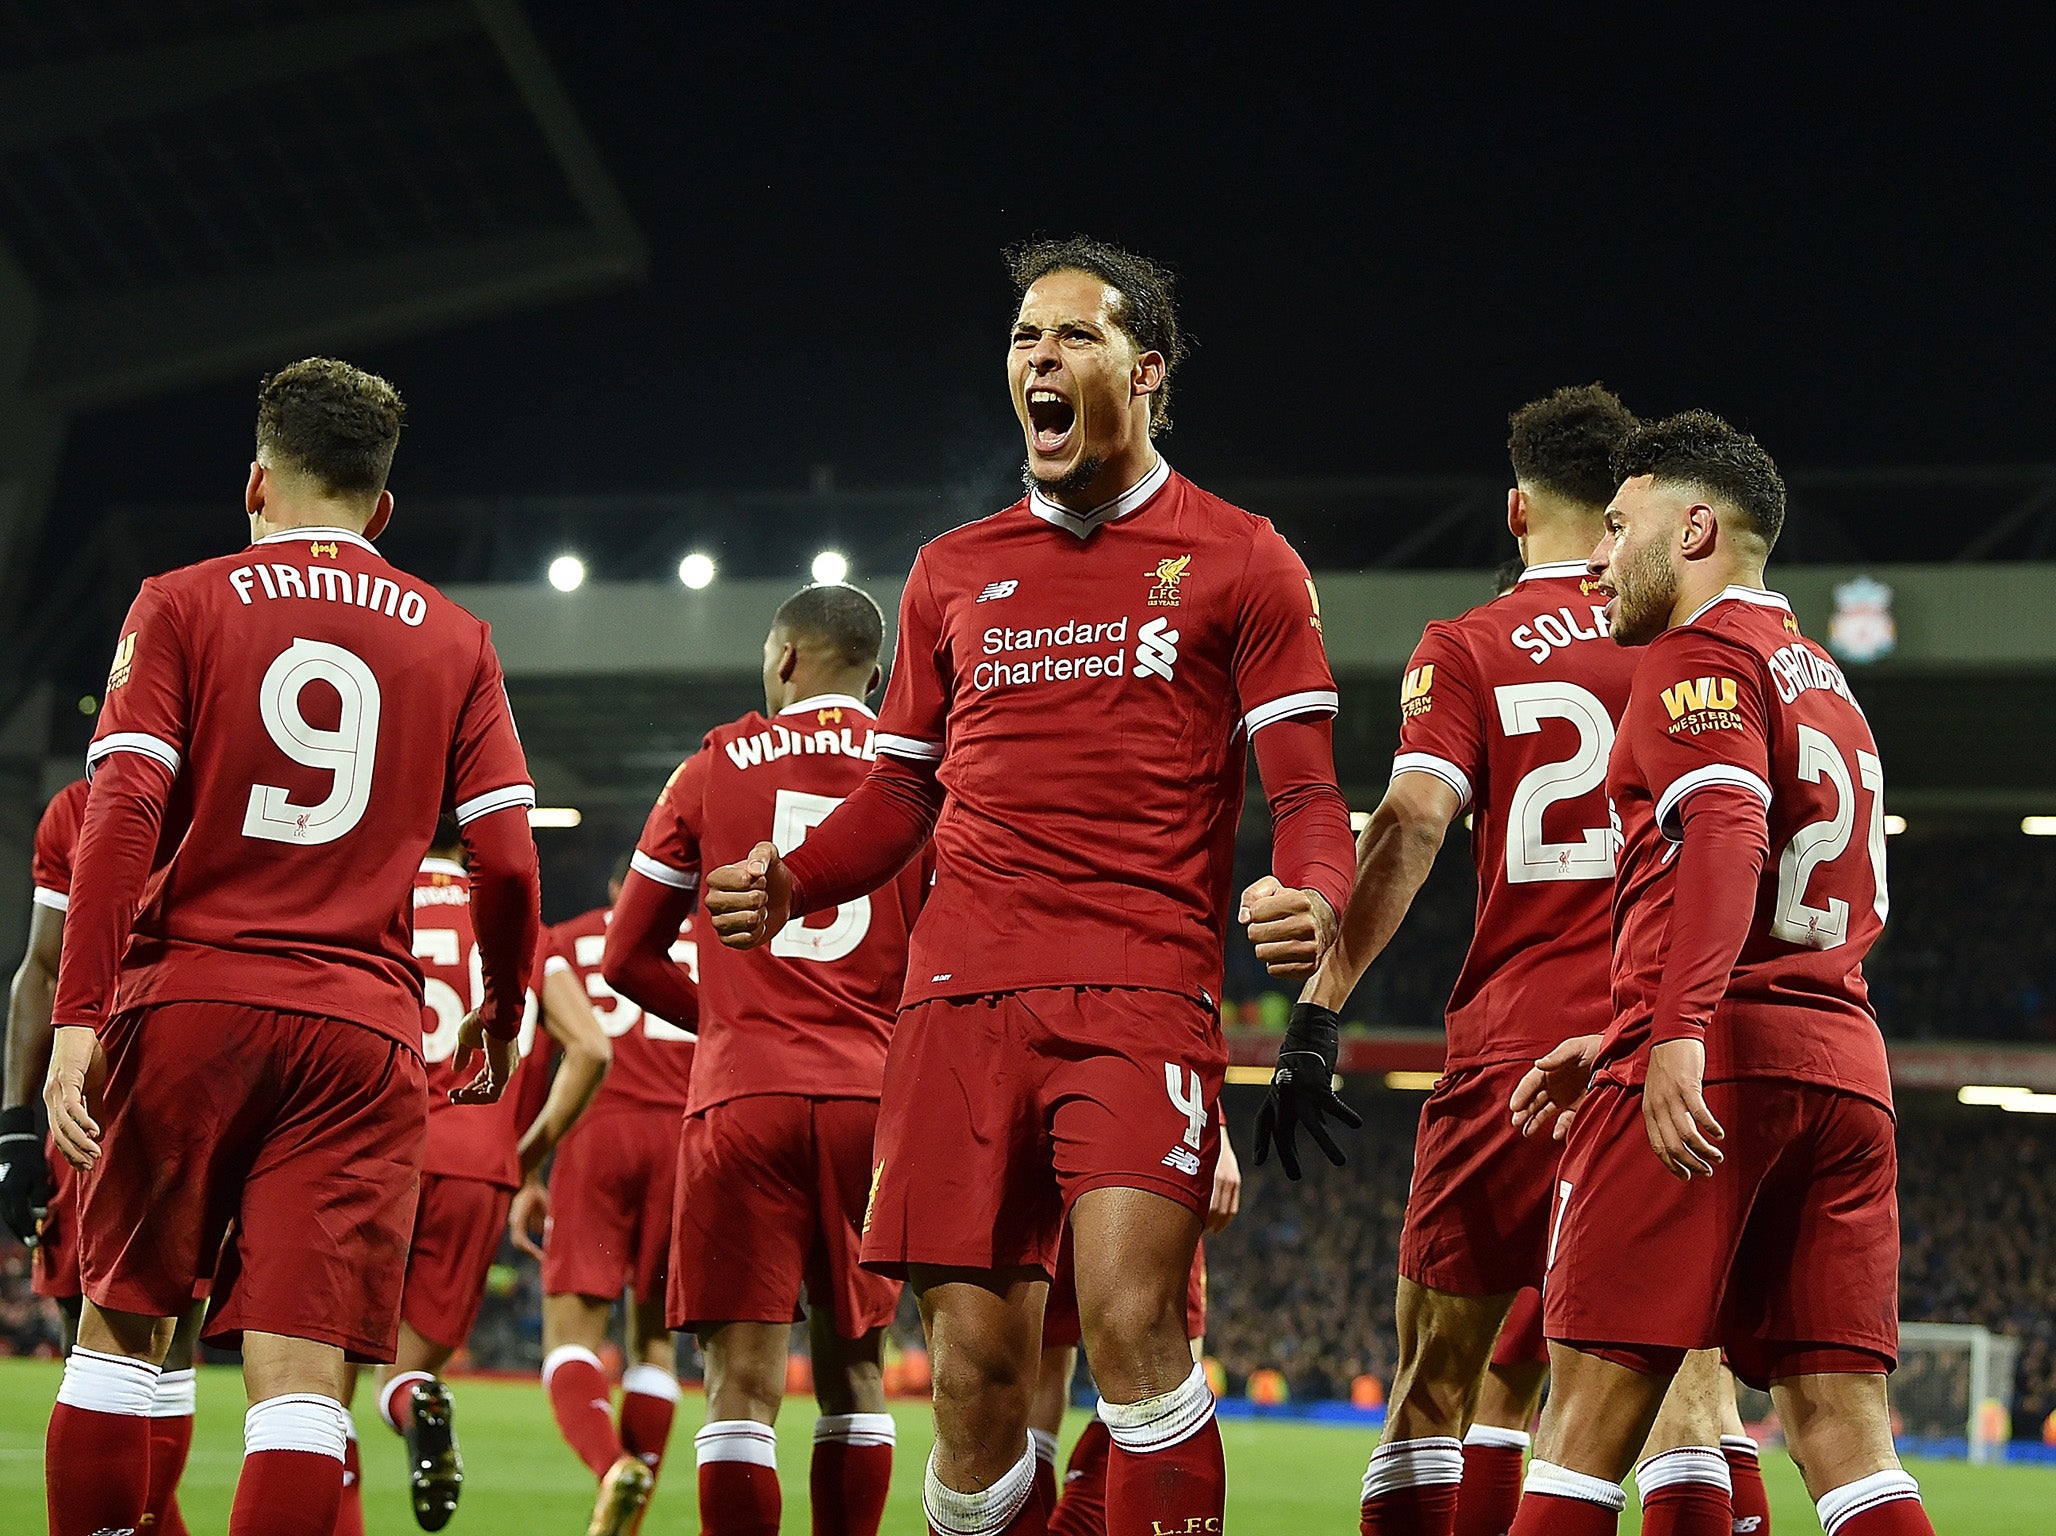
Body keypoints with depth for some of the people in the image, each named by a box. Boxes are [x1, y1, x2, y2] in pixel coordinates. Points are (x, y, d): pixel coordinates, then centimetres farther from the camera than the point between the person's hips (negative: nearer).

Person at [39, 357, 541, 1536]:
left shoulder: (183, 605, 6)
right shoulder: (456, 643, 11)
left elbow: (122, 814, -6)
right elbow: (507, 863, 6)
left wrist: (79, 1015, -8)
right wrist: (503, 1021, 21)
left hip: (188, 1002, 0)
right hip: (364, 1035, 1)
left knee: (122, 1325, 13)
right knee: (302, 1366, -5)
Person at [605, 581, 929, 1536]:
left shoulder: (715, 766, 7)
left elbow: (628, 961, 10)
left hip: (742, 1097, -2)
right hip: (873, 1097, 2)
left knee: (744, 1378, -5)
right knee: (852, 1364, 14)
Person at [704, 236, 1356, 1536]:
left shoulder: (1240, 564, 7)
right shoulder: (953, 574, 19)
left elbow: (1307, 793, 2)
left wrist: (1313, 903, -21)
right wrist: (789, 886, 3)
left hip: (1144, 994, -4)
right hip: (965, 994, 4)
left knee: (1129, 1317, -21)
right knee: (976, 1362, -2)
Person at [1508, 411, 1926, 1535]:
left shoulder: (1700, 653, 0)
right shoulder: (1825, 686, 28)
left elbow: (1725, 834, -17)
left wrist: (1677, 1032, -29)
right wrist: (1619, 1042, 33)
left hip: (1715, 1062, -8)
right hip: (1845, 1064, 8)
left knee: (1592, 1404, -5)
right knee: (1841, 1432, 0)